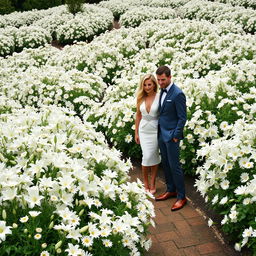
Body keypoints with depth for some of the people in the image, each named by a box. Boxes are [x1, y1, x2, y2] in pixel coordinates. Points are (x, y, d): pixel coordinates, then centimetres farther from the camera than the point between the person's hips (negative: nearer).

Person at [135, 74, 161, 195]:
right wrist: (136, 133, 9)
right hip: (144, 130, 2)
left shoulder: (159, 97, -10)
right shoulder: (140, 98, 0)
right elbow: (138, 115, 9)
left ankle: (152, 183, 21)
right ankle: (145, 182, 18)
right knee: (146, 156, -1)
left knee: (154, 156, 7)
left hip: (155, 130, -2)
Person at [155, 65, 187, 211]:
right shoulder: (163, 91, 8)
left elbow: (182, 118, -16)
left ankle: (181, 197, 10)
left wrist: (176, 136, -15)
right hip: (161, 133, 8)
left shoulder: (178, 94, -18)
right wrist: (160, 131, 13)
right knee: (166, 164, 16)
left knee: (175, 166, -2)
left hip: (171, 135, -8)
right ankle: (171, 190, 31)